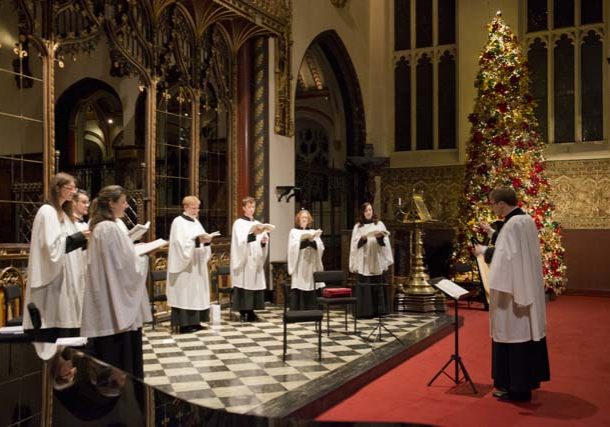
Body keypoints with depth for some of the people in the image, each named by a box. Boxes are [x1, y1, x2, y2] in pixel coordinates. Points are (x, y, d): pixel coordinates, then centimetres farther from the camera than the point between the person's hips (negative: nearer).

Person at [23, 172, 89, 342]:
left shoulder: (63, 213, 17)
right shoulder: (47, 212, -10)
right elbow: (52, 246, -18)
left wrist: (84, 239, 6)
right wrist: (80, 237, -18)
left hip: (65, 279, 9)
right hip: (52, 280, -9)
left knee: (66, 324, 6)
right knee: (52, 335, -7)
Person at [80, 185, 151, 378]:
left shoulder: (99, 227, 12)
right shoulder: (110, 228, -19)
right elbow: (125, 265, -20)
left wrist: (134, 250, 11)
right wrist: (144, 254, -4)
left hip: (107, 300, 10)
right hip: (116, 300, -10)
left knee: (107, 354, 15)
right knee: (119, 351, 0)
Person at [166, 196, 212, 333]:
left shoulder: (196, 222, 15)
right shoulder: (178, 222, -9)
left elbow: (200, 240, 14)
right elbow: (180, 244, -17)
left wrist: (206, 240, -8)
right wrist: (196, 240, -25)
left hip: (197, 264, 8)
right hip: (185, 264, -8)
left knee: (196, 292, 9)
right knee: (185, 292, -7)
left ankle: (194, 321, 15)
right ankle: (184, 323, -4)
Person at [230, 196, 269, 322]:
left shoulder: (258, 223, 15)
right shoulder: (239, 223, -1)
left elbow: (263, 243, 10)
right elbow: (241, 241, -17)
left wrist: (263, 241, -13)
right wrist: (253, 234, -31)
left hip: (256, 260, 5)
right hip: (244, 259, -5)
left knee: (255, 283, 3)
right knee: (244, 283, -8)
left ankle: (251, 312, 9)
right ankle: (243, 313, -3)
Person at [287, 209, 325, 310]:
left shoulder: (313, 232, 16)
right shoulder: (294, 232, 9)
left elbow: (320, 247, 3)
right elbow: (292, 247, -7)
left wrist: (312, 241, -15)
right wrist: (303, 242, -20)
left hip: (311, 266, 2)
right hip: (299, 267, -2)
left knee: (311, 293, -2)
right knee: (297, 293, -9)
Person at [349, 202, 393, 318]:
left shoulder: (379, 224, 10)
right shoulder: (358, 226, 8)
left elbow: (385, 241, 3)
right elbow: (355, 243, 0)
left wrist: (380, 237, -18)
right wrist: (363, 238, -18)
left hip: (377, 260, 1)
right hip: (364, 261, -1)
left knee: (378, 285, 0)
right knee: (365, 286, -4)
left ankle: (379, 310, 6)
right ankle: (365, 311, -2)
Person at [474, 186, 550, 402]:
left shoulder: (512, 224, -20)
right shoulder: (527, 220, 10)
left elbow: (505, 256, -23)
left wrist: (483, 250, -12)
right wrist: (493, 233, 18)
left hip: (514, 289, -10)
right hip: (528, 288, 10)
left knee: (513, 334, -2)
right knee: (527, 330, 16)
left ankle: (516, 388, 6)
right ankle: (528, 379, 28)